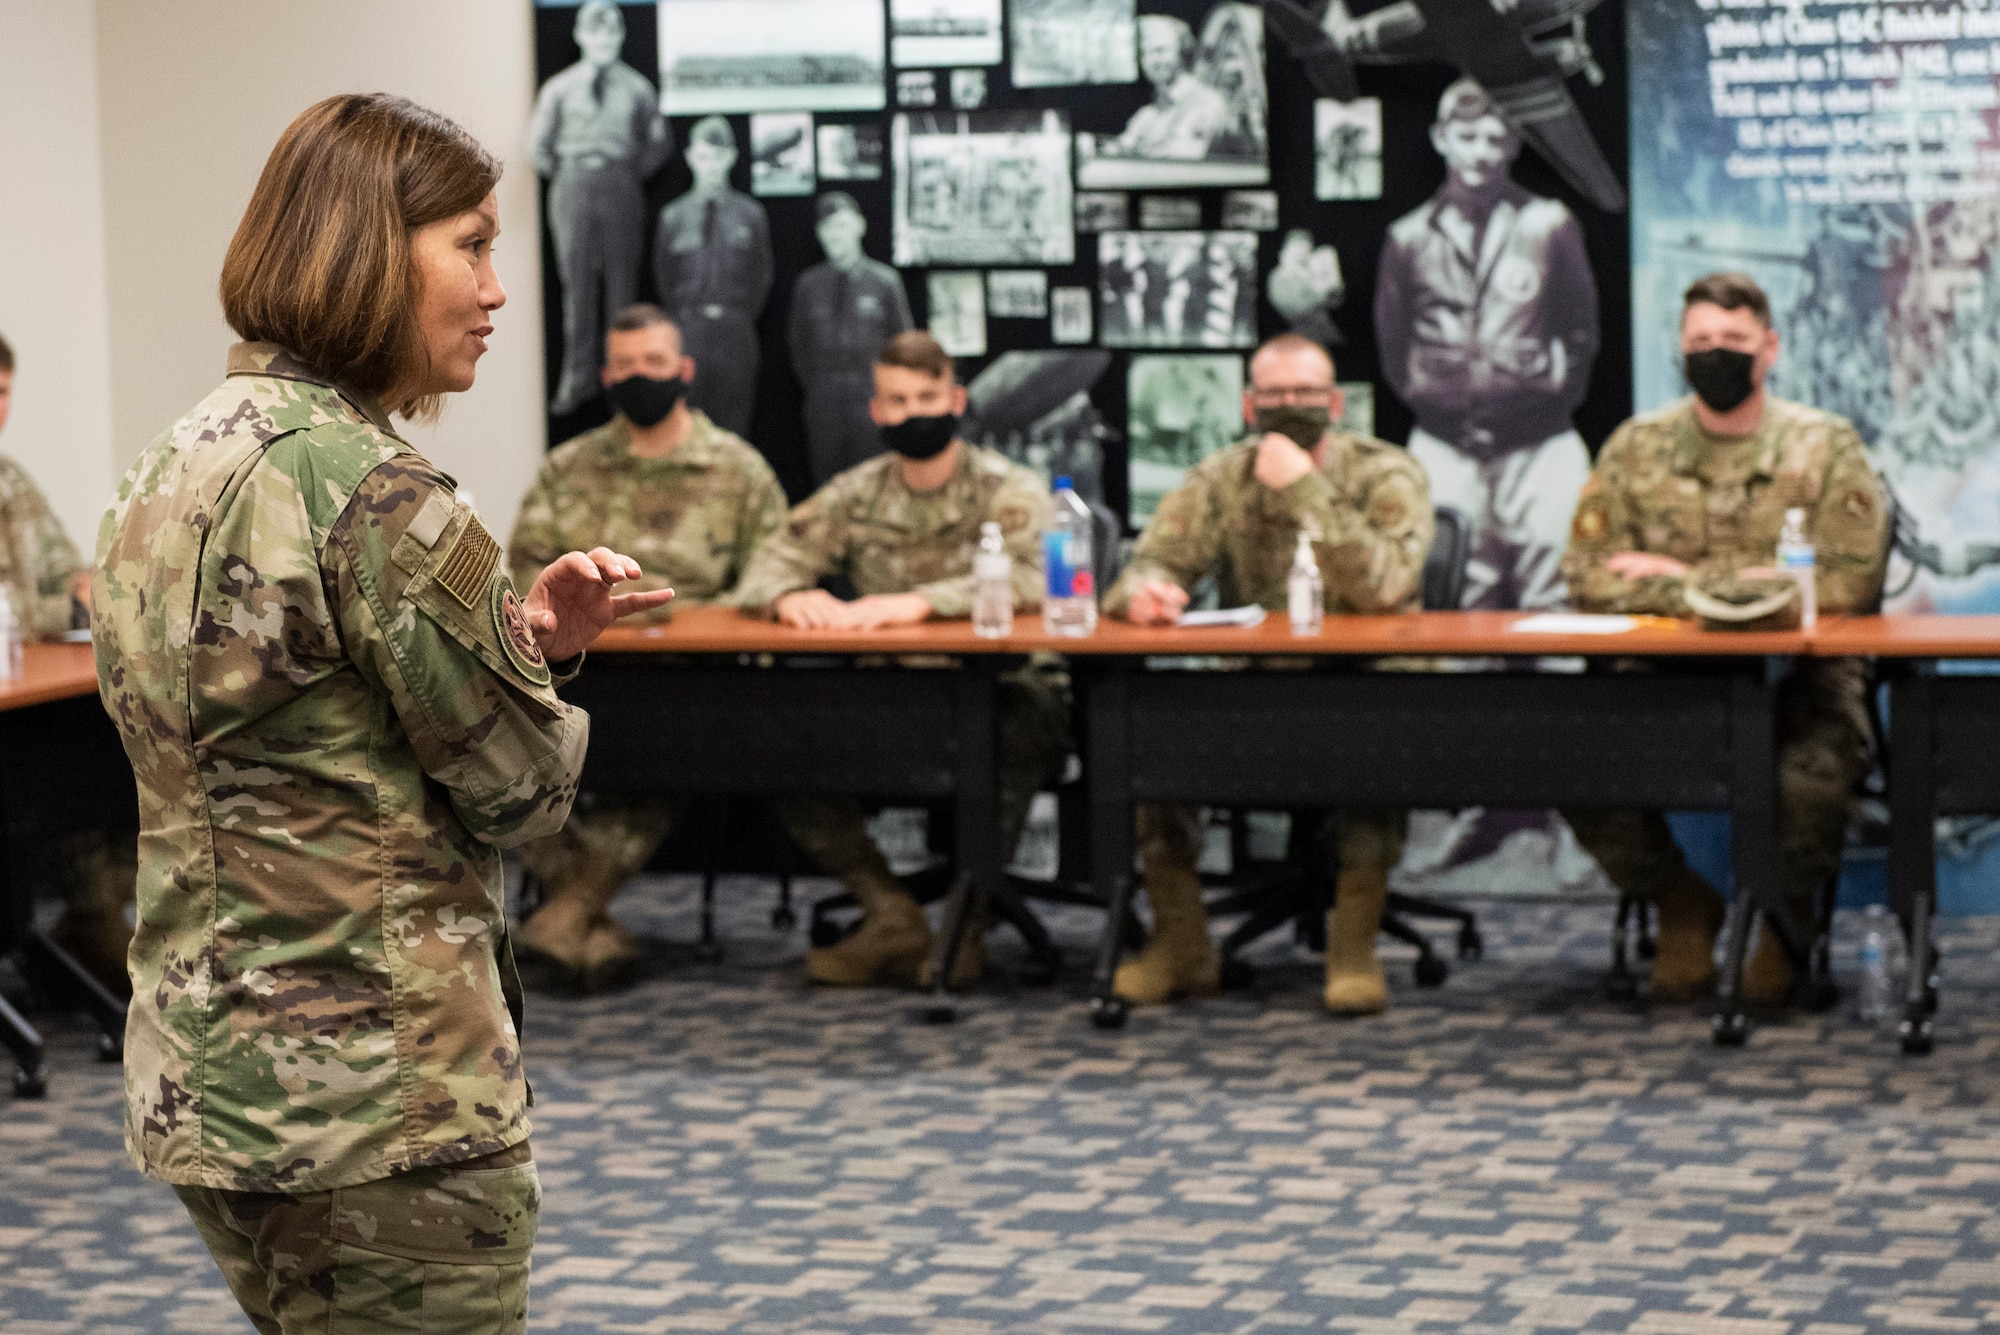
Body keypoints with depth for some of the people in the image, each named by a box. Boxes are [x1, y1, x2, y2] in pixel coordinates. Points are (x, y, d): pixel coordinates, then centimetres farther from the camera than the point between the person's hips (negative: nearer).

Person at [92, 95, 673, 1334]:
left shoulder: (169, 472, 9)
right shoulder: (376, 492, -19)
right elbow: (518, 785, -11)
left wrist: (520, 635, 4)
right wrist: (539, 662, 10)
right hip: (378, 1100, -9)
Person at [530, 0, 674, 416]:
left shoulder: (637, 88, 5)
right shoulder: (559, 88, 6)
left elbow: (660, 141, 14)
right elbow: (538, 143, 13)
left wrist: (635, 173, 6)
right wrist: (563, 176, 8)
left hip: (621, 185, 0)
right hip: (573, 187, 0)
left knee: (622, 279, 0)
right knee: (576, 280, -1)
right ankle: (577, 378, 0)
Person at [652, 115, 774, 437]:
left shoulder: (750, 214, 4)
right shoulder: (673, 216, 7)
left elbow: (762, 272, 9)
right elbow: (663, 275, 13)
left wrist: (741, 319, 5)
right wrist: (681, 321, 9)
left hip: (736, 336, 0)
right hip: (688, 334, 0)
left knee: (734, 421, 0)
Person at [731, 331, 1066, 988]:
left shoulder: (1007, 490, -1)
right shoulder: (855, 495, 11)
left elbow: (1030, 579, -21)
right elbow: (766, 568, 5)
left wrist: (921, 602, -34)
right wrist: (790, 596, -21)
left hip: (998, 691, -4)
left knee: (1021, 724, -38)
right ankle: (890, 914, -15)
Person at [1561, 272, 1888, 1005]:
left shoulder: (1825, 447, 0)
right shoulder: (1638, 447, 7)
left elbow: (1846, 583, -12)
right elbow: (1589, 577, -1)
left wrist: (1685, 576, -13)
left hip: (1798, 675, -2)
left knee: (1811, 780, -33)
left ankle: (1787, 916, 4)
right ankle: (1681, 906, 5)